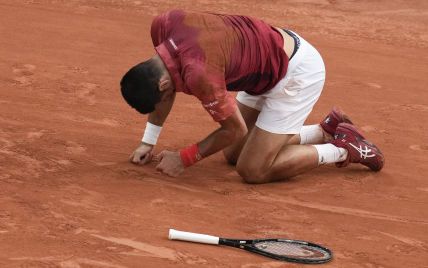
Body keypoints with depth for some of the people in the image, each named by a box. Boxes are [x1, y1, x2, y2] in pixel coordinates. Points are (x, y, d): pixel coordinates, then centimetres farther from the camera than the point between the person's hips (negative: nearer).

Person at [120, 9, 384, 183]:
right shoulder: (162, 25, -13)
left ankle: (343, 148, 4)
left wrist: (184, 159, -11)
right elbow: (160, 91, 8)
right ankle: (326, 130, 24)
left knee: (253, 171, -9)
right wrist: (148, 142, 9)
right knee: (233, 153, 15)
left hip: (298, 71, -9)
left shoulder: (198, 73, -36)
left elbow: (235, 129, -19)